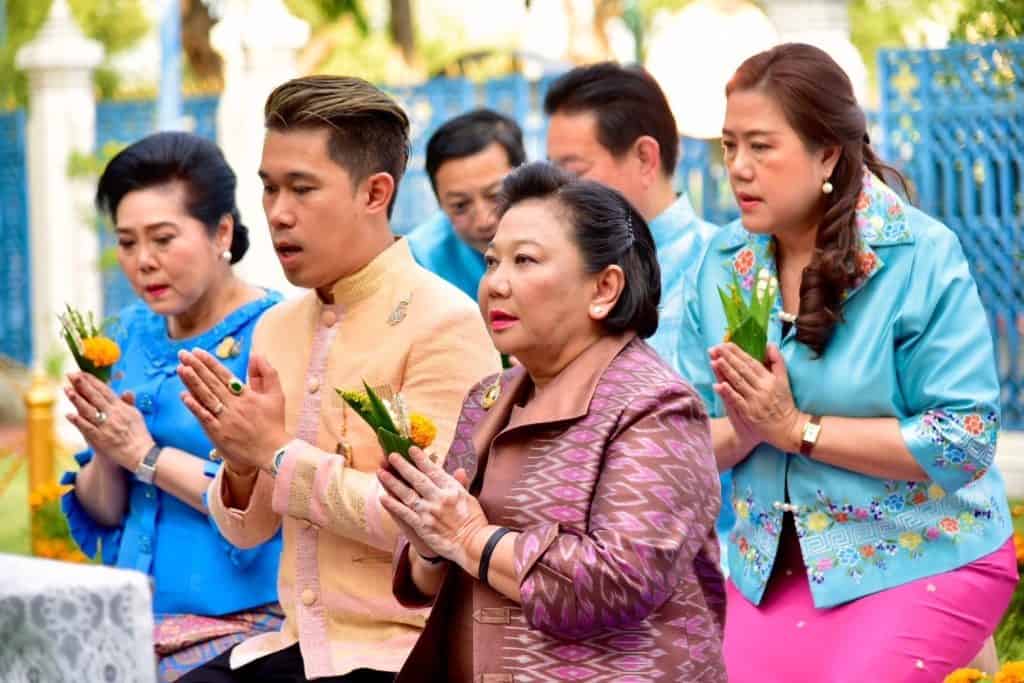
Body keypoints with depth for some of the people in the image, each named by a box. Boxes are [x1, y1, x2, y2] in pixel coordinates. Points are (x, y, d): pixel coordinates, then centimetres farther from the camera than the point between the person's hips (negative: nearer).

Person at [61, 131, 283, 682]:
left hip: (241, 625, -6)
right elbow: (104, 511, 14)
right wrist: (106, 454, -7)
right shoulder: (137, 332, 12)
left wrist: (146, 454, -15)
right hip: (140, 623, 6)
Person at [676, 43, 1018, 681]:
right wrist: (741, 431, -19)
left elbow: (965, 438, -20)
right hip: (772, 567, 5)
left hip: (920, 560, -5)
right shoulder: (725, 262, 1)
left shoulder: (922, 257, -16)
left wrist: (796, 429, -20)